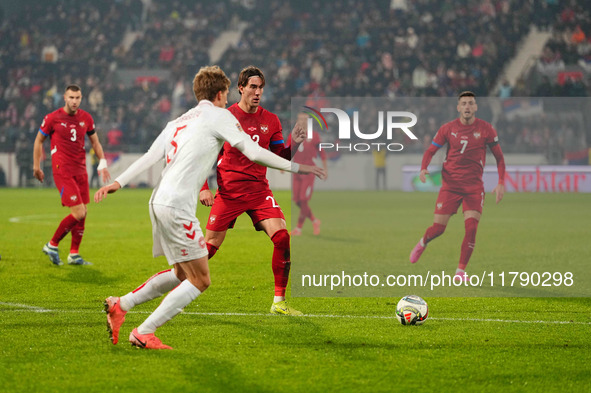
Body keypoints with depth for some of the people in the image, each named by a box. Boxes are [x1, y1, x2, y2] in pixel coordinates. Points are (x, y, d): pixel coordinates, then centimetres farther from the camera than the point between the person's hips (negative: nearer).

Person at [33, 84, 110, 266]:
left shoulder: (86, 118, 7)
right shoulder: (53, 118, -6)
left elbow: (95, 142, 20)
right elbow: (39, 140, 6)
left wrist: (102, 163, 9)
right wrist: (36, 166, 7)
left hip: (80, 171, 6)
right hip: (62, 171, -6)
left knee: (82, 213, 5)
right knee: (78, 213, -14)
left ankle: (74, 254, 17)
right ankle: (52, 245, 3)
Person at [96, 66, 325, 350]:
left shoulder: (178, 122, 21)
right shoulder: (218, 116, 0)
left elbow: (150, 156, 14)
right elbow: (253, 152, -4)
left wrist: (118, 183, 14)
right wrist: (294, 167, 3)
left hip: (159, 203, 9)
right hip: (177, 207, -9)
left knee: (181, 274, 20)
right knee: (199, 280, -4)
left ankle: (120, 305, 18)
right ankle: (143, 333, -4)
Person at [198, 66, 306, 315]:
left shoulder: (271, 121, 7)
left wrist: (293, 143, -8)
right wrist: (203, 188, -6)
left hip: (259, 191, 3)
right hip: (228, 192, -3)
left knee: (282, 237, -14)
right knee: (210, 246, -1)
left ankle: (279, 302, -6)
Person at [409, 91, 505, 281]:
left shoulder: (485, 129, -1)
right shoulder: (448, 128, -1)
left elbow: (499, 157, 7)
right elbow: (430, 151, 7)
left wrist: (501, 183, -2)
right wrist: (424, 169, -13)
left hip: (474, 186, 0)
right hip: (450, 185, 0)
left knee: (471, 228, -14)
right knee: (438, 228, -3)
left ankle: (460, 271, -2)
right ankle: (422, 243, 33)